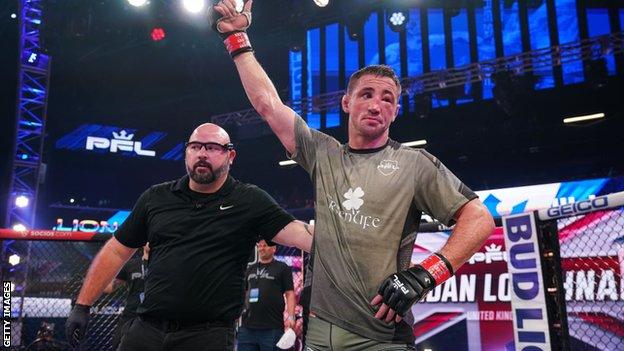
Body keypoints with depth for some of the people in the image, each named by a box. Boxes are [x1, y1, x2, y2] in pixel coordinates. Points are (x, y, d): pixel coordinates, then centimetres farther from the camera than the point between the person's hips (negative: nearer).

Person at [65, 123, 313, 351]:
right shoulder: (156, 198, 8)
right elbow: (116, 251, 13)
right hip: (145, 331, 4)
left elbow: (297, 233, -13)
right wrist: (82, 306, 11)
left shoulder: (250, 201, -1)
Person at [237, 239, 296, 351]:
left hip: (272, 328, -4)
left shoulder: (282, 268, 4)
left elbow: (290, 294, -1)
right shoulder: (250, 269, 17)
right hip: (247, 326, 4)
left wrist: (290, 317, -13)